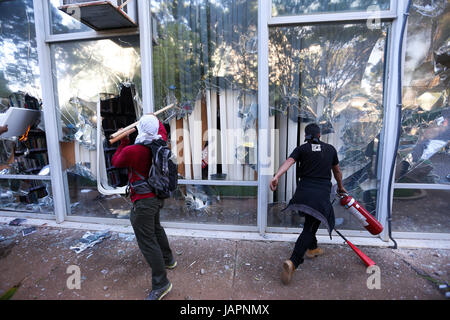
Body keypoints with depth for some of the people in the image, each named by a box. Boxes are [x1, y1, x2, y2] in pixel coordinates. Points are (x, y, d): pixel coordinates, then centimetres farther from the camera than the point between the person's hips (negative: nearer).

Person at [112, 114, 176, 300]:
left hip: (143, 202, -8)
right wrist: (155, 119, 36)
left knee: (147, 242, 0)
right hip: (157, 197, 8)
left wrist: (124, 142, 10)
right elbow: (163, 132, 20)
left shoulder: (131, 151, -22)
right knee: (156, 229, 28)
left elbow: (115, 162, 0)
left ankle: (161, 284, 8)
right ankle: (168, 259, 46)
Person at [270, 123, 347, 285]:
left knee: (310, 223, 27)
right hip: (322, 193, -1)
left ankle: (312, 248, 45)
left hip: (304, 191, 2)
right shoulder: (330, 149, 14)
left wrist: (276, 176, -27)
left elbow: (289, 161, -13)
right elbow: (337, 171, 25)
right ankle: (293, 262, -17)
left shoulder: (301, 149, 8)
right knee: (309, 228, -4)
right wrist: (340, 187, 41)